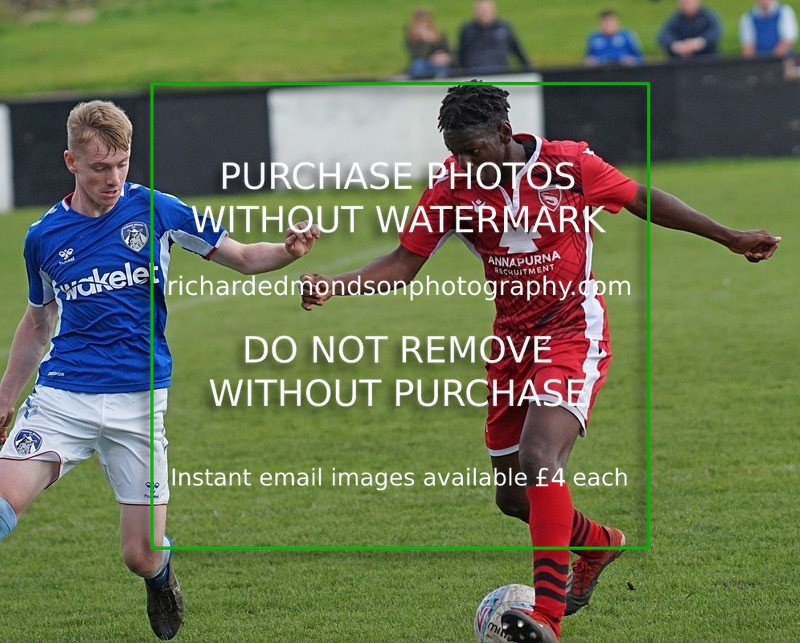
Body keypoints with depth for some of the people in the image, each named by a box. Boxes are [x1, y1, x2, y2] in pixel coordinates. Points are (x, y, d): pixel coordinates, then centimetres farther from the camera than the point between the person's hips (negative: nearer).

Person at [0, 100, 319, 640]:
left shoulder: (156, 211, 0)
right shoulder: (45, 237, 5)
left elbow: (244, 258, 7)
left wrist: (288, 251, -15)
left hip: (138, 402, -1)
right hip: (61, 395, 1)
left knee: (141, 557, 1)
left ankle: (160, 566, 37)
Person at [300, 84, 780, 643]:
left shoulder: (568, 165, -14)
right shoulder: (454, 190, -6)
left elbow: (644, 201, 0)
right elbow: (403, 264, -5)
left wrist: (730, 238, 3)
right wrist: (332, 285, -21)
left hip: (573, 335, -5)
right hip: (512, 342, 5)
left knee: (538, 459, -28)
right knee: (512, 497, 12)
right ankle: (598, 544, 44)